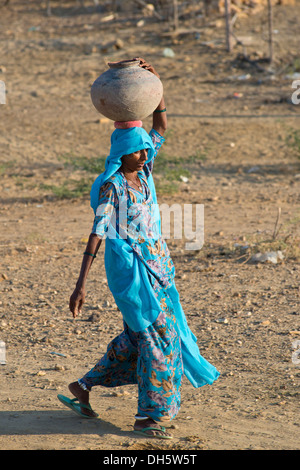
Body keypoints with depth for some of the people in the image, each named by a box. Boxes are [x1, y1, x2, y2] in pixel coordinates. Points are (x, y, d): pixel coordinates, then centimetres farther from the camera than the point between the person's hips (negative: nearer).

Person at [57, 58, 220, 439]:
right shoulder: (111, 187, -16)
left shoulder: (142, 170, 5)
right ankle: (148, 416, -1)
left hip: (155, 264, 8)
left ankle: (83, 388, 27)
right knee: (159, 333, -9)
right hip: (129, 267, -8)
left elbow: (161, 125, 12)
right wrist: (81, 284, -27)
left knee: (138, 337, 16)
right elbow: (97, 233, -22)